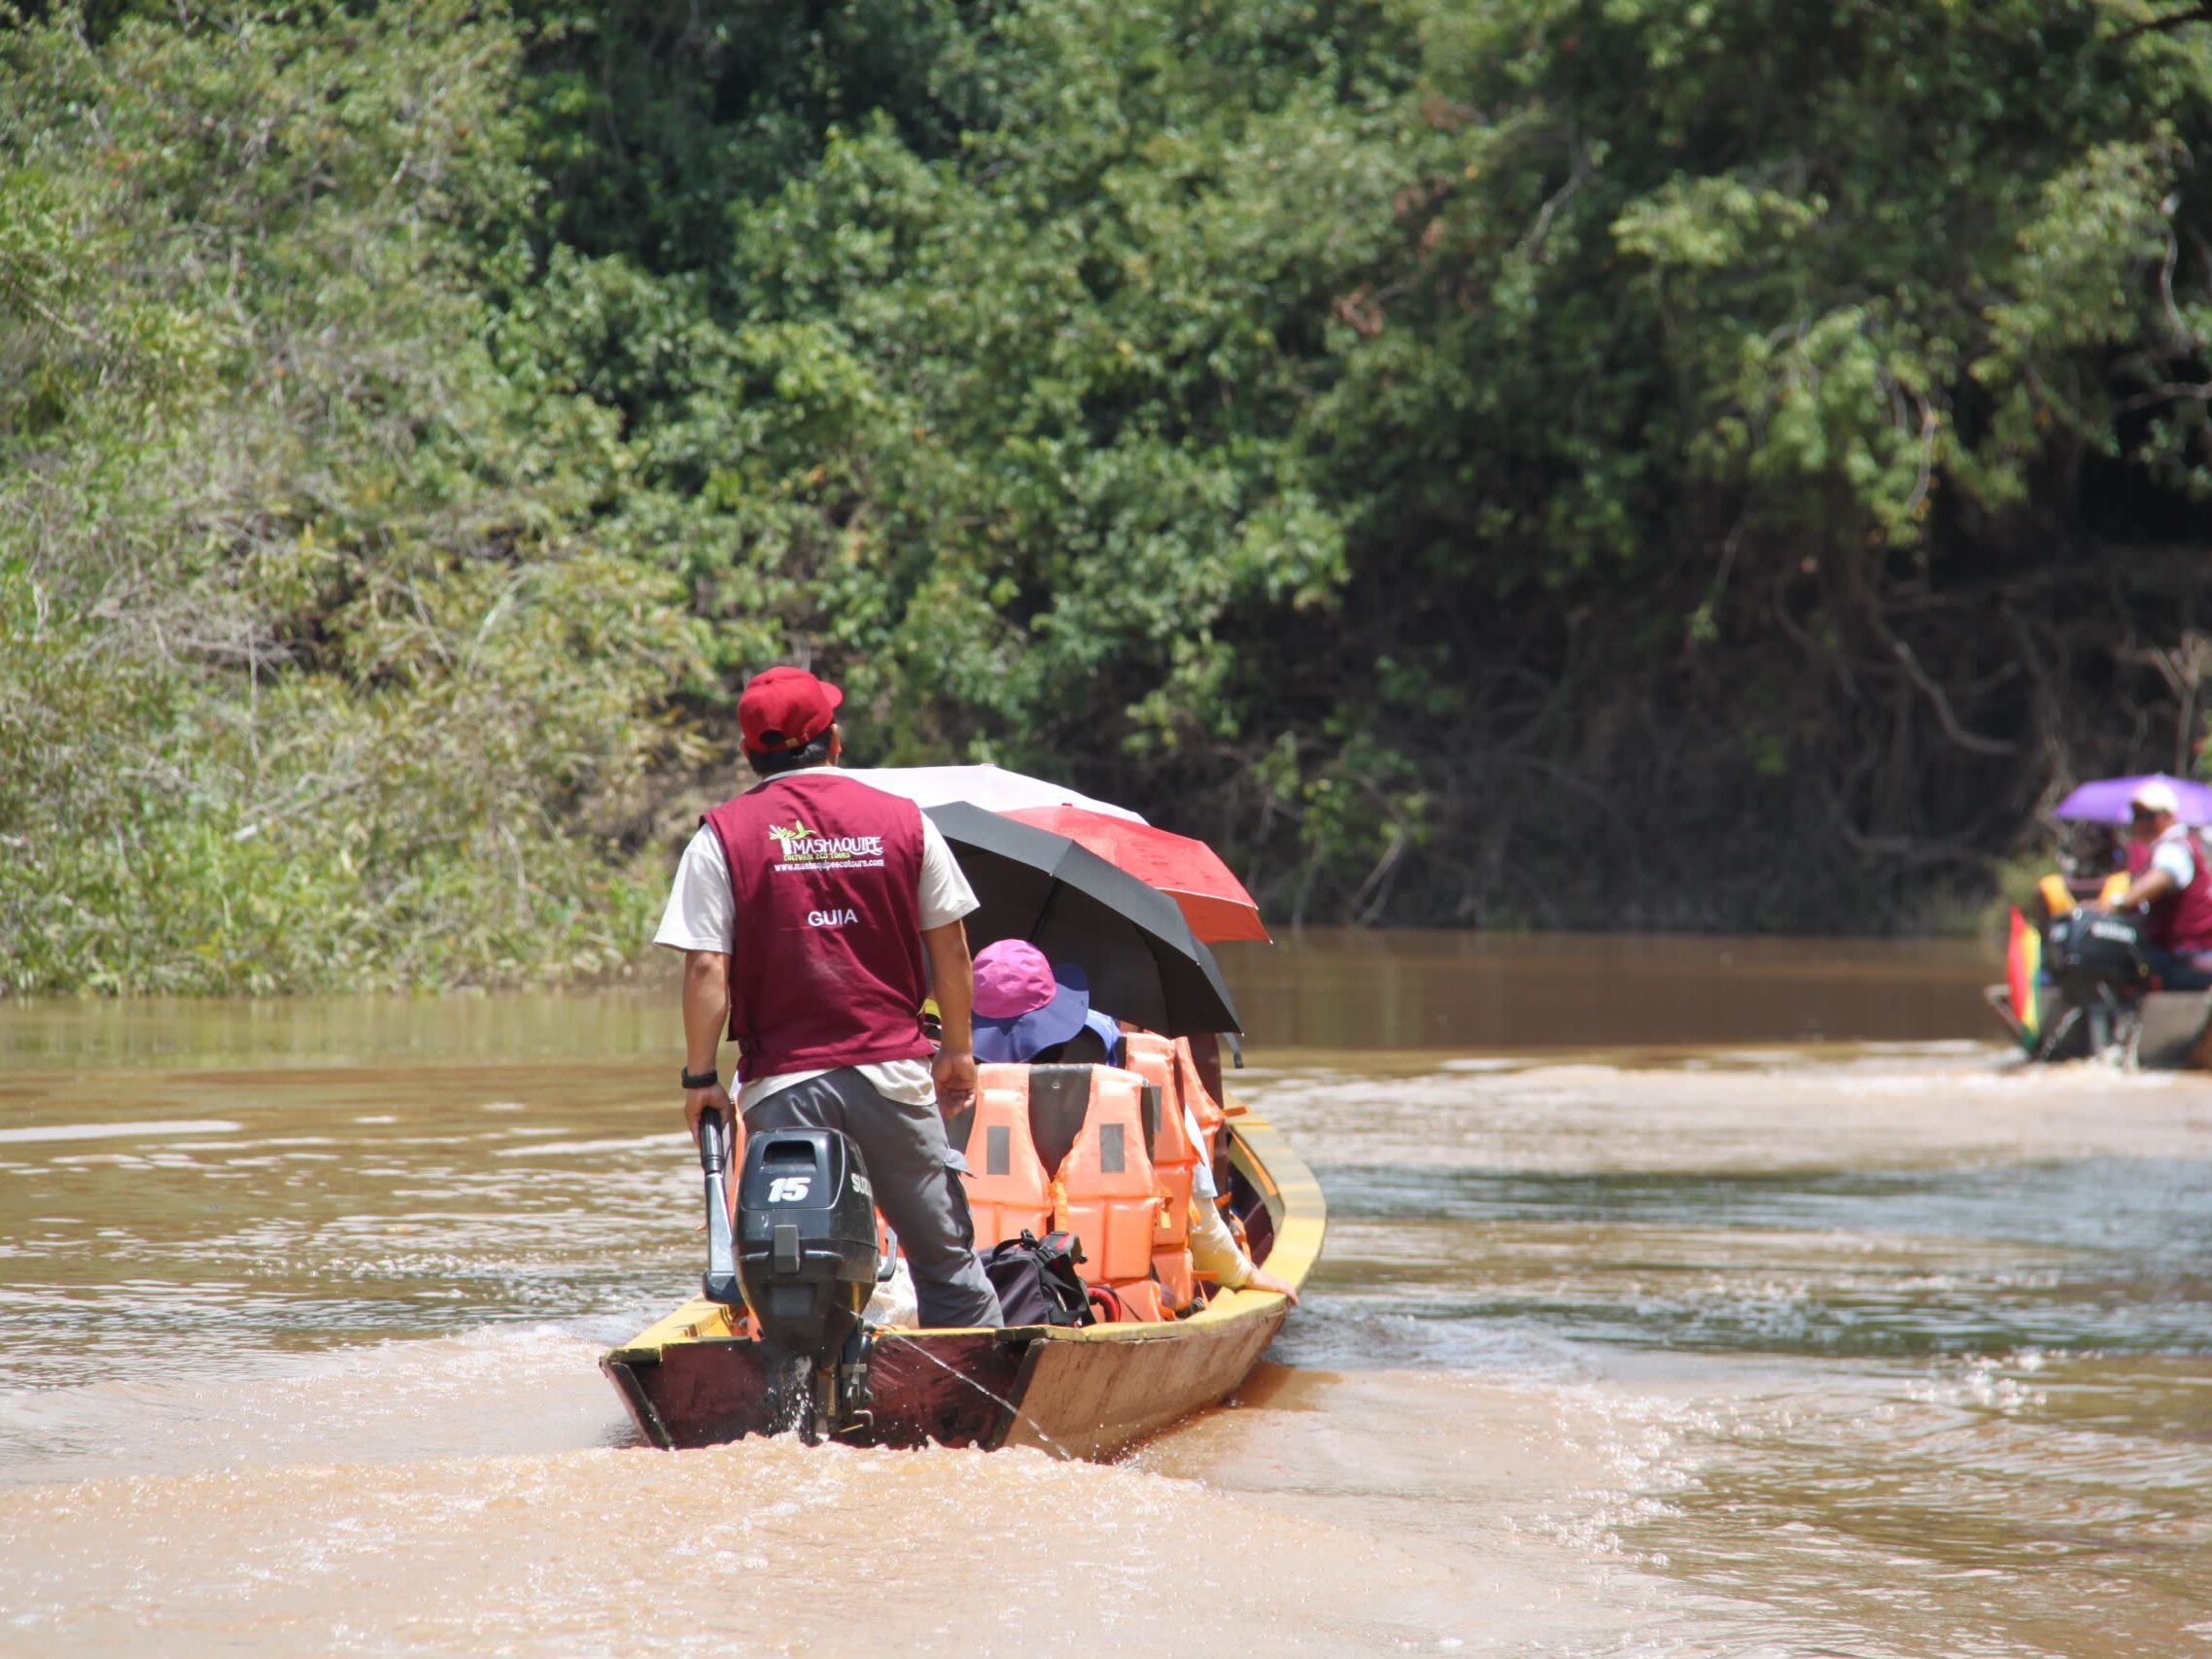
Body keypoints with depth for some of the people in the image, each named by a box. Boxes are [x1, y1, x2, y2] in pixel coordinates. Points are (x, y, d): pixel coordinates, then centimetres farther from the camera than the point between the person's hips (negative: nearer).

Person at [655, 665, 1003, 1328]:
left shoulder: (724, 835, -3)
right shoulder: (902, 821, 4)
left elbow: (706, 968, -8)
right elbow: (949, 945, 8)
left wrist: (701, 1077, -1)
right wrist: (958, 1050, 19)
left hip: (783, 1083, -1)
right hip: (895, 1074, 1)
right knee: (945, 1251, 10)